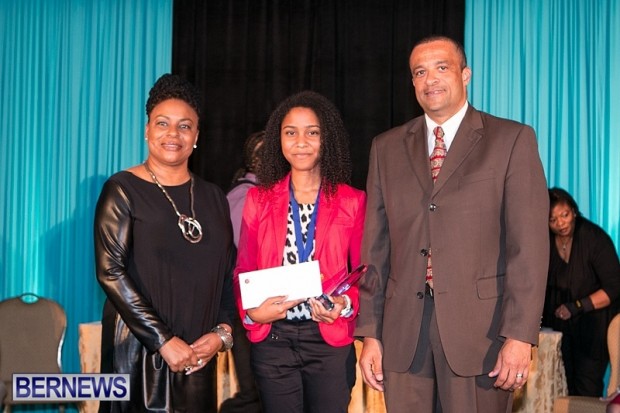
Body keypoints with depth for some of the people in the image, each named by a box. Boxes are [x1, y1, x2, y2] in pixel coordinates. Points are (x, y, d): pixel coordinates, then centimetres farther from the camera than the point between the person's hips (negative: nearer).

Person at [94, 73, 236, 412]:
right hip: (138, 348, -4)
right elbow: (110, 271, -13)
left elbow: (228, 272, 10)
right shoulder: (123, 190, -5)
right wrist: (163, 340, -16)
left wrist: (222, 332, -5)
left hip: (198, 351, 4)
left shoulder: (212, 197, 9)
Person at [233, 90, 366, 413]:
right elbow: (243, 271, 8)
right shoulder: (259, 199, 6)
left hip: (330, 340, -1)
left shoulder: (352, 202, 2)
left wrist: (345, 305, -15)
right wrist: (252, 312, -11)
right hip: (272, 339, 1)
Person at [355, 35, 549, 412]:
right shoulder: (387, 147, 11)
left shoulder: (513, 140, 1)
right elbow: (375, 246, 9)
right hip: (403, 333, 3)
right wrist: (370, 333, 4)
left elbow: (529, 244, -5)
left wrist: (520, 336, -12)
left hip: (480, 328, -3)